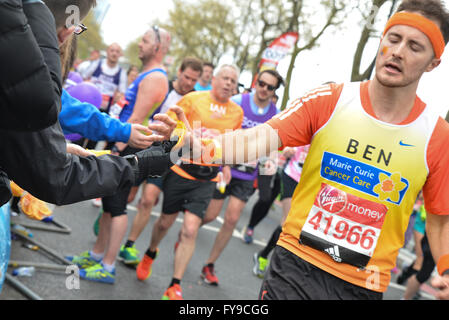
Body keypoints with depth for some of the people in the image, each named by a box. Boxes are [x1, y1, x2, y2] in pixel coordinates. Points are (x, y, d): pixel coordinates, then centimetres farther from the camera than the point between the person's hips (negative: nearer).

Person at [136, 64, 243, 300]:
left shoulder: (237, 112, 5)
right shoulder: (192, 99, -4)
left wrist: (226, 165, 9)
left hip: (206, 178, 1)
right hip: (181, 169, -1)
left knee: (190, 230, -7)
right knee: (166, 222, 14)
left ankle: (175, 286, 3)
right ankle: (150, 254, 47)